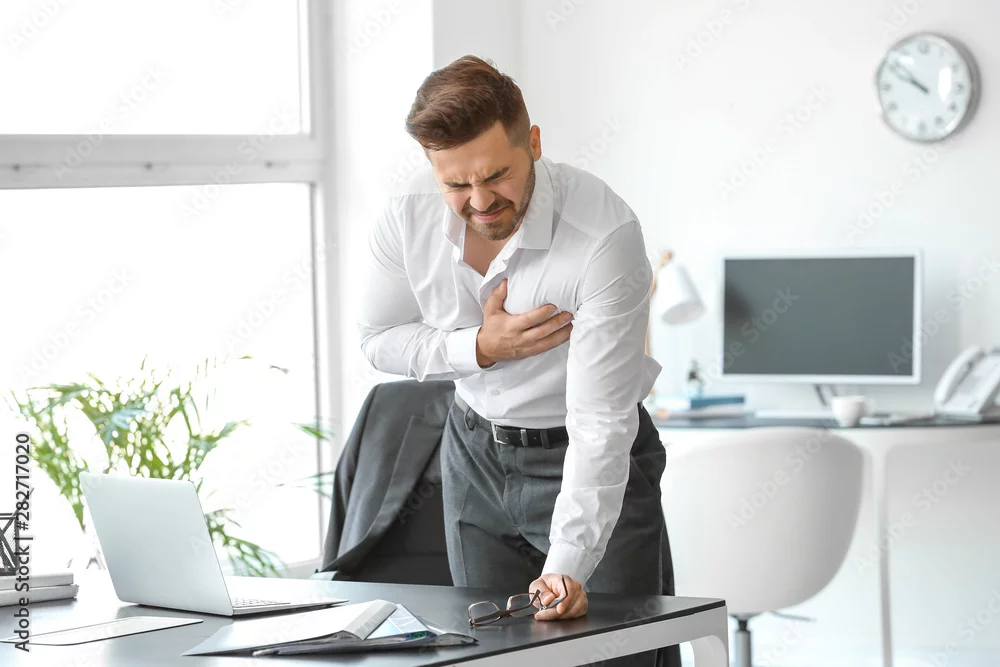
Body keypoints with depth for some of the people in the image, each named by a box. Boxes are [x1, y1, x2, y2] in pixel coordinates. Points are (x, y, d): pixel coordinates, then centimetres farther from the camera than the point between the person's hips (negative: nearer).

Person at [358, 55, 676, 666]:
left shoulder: (606, 234, -32)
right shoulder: (407, 217, -17)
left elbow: (599, 425, -33)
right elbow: (381, 341, 0)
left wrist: (566, 568, -43)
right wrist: (480, 348, -20)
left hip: (587, 459, -4)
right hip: (476, 452, 4)